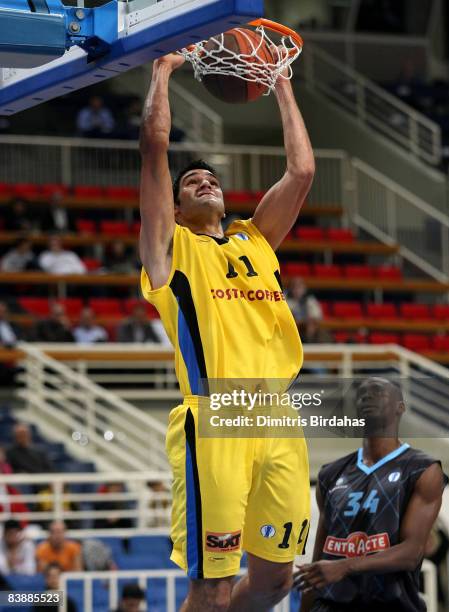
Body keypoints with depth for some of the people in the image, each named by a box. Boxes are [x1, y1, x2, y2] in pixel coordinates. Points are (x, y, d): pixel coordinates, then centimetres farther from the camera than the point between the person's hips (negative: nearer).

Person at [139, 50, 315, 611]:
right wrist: (162, 74, 10)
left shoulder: (254, 241, 22)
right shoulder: (171, 248, 8)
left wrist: (283, 88, 22)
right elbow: (154, 146, 0)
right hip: (214, 427, -6)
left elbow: (301, 171, 16)